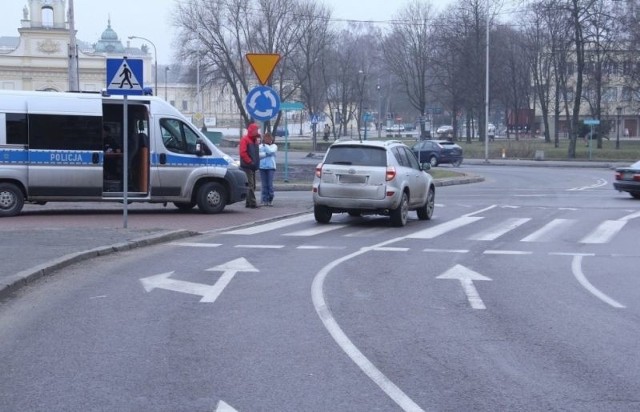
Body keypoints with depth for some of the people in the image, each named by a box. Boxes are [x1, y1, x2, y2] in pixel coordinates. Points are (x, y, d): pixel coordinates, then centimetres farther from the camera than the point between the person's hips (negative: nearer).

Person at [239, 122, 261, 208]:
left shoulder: (254, 140, 19)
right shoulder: (245, 139, -9)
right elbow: (242, 152, -17)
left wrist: (256, 162, 15)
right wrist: (250, 161, -16)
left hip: (253, 166, 9)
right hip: (247, 166, -9)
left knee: (252, 185, 10)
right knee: (250, 185, -14)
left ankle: (248, 203, 14)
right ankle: (253, 203, -18)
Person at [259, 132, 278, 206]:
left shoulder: (274, 146, 9)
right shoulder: (260, 146, 13)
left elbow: (270, 151, -11)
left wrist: (265, 145, -1)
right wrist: (266, 154, -11)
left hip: (271, 167, -2)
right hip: (262, 167, 2)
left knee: (270, 184, -7)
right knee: (264, 185, -1)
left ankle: (270, 200, 1)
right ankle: (264, 200, 1)